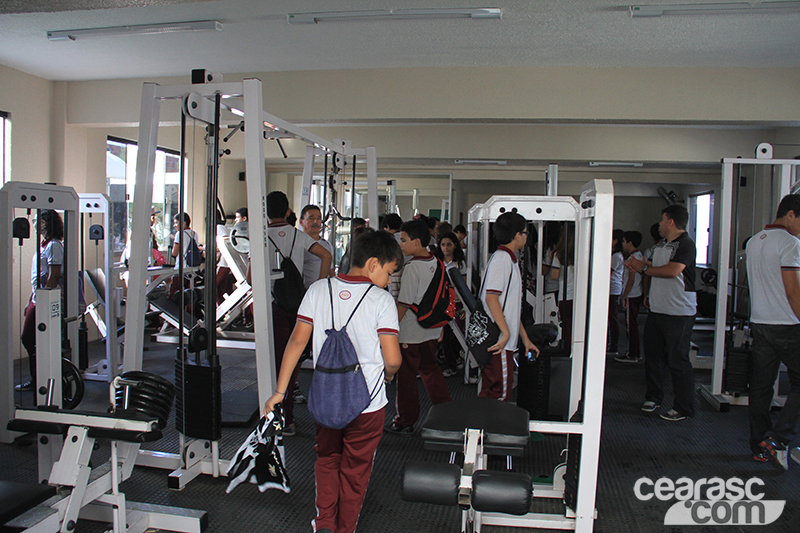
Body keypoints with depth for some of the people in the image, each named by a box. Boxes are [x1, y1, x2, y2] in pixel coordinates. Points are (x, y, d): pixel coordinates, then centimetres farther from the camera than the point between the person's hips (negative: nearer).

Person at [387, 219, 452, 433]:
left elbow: (403, 304, -20)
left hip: (411, 333, -8)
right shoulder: (436, 263, 3)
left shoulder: (412, 267, -19)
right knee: (430, 369, 20)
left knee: (406, 376, 6)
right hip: (432, 330, 8)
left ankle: (405, 421, 17)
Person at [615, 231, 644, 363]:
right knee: (633, 324, 15)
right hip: (637, 294, 10)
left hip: (631, 296, -10)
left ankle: (632, 355, 1)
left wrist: (624, 297, -16)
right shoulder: (639, 255, 13)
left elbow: (631, 280, -20)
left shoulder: (632, 257, -16)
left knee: (631, 325, -4)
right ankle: (636, 352, 22)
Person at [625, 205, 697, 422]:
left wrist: (644, 268, -12)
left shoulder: (685, 244, -12)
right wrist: (639, 265, 5)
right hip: (656, 310, 9)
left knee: (678, 361, -3)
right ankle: (653, 397, 30)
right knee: (653, 356, 15)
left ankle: (684, 408, 8)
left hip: (679, 313, -9)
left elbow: (672, 270, -24)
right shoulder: (660, 245, 16)